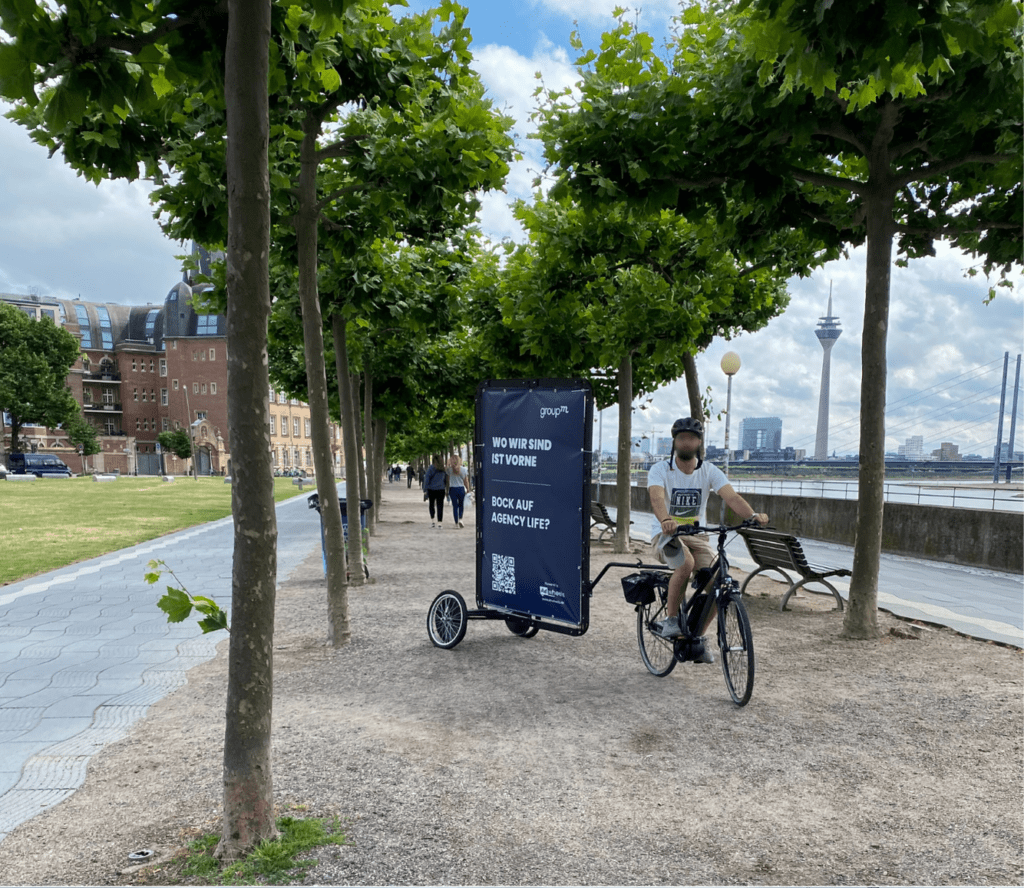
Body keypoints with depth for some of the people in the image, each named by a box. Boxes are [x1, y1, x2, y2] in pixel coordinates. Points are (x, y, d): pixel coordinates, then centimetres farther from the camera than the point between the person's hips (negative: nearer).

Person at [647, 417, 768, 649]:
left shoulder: (709, 471, -1)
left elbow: (731, 497, -17)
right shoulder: (660, 469, -9)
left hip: (697, 536, 4)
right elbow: (657, 497, -28)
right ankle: (670, 619, -16)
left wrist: (752, 515, -37)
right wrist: (665, 521, -50)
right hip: (667, 535, -3)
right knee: (687, 563, -36)